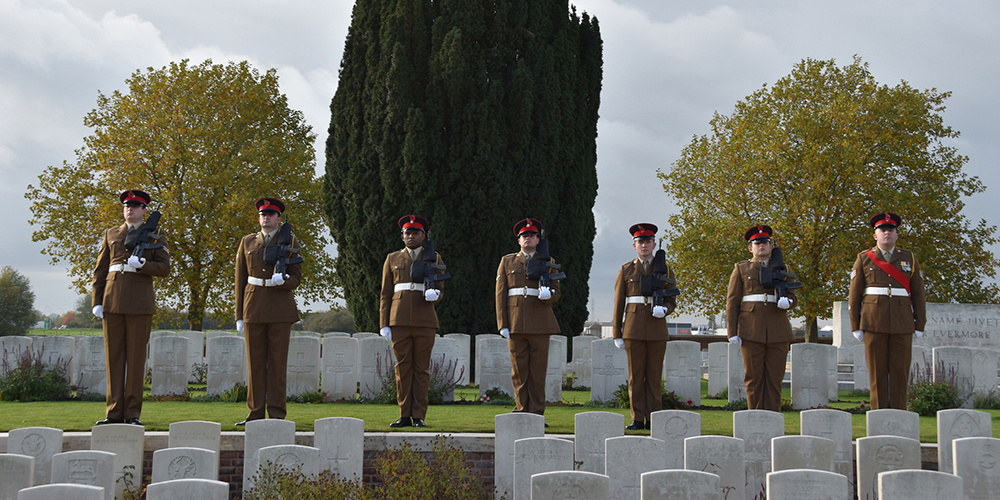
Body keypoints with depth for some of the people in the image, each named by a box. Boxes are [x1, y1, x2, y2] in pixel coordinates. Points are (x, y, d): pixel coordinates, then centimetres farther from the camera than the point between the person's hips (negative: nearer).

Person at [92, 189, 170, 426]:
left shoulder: (155, 235, 8)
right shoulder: (111, 235, 16)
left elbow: (164, 268, 0)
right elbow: (100, 270, 13)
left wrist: (142, 264, -17)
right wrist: (97, 301, 4)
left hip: (140, 301, -3)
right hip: (113, 300, 3)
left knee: (136, 356, -2)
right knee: (114, 356, 2)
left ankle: (132, 413, 2)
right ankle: (114, 412, 6)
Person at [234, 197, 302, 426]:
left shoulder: (290, 242, 5)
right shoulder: (247, 242, 12)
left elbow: (296, 278, 2)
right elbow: (240, 280, 11)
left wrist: (282, 280, -22)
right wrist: (239, 316, 6)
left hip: (280, 310, -2)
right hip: (254, 310, 2)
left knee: (278, 363, -1)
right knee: (255, 363, 4)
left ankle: (276, 414, 2)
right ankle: (256, 413, 9)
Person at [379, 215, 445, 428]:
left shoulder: (433, 258, 11)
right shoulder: (392, 259, 13)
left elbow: (440, 288, 10)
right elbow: (385, 294, 11)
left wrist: (434, 294, -15)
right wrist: (384, 324, 3)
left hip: (424, 320, -1)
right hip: (399, 321, 1)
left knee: (422, 369, 0)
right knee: (403, 368, 1)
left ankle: (419, 416, 3)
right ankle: (405, 416, 5)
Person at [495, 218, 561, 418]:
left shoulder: (547, 263, 12)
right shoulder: (507, 262, 13)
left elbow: (556, 293, 9)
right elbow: (500, 294, 8)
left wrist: (548, 294, -17)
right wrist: (502, 324, -1)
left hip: (540, 324, 0)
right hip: (515, 324, 0)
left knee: (538, 370, -1)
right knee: (519, 370, 1)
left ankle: (536, 414, 3)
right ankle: (521, 413, 7)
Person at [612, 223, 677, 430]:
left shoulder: (665, 269, 9)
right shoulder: (626, 270, 8)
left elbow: (672, 300, 10)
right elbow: (619, 303, 7)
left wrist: (663, 309, -14)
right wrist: (617, 334, 2)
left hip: (657, 329, 0)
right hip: (633, 330, 0)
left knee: (654, 376, 2)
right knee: (636, 376, 1)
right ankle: (637, 419, 4)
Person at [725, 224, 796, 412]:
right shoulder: (741, 269, 11)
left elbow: (793, 297, 15)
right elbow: (732, 302, 6)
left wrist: (787, 302, -11)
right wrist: (732, 332, -3)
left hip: (778, 331, 2)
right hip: (751, 331, -2)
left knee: (775, 378, 0)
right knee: (753, 378, -1)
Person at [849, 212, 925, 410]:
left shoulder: (909, 259, 10)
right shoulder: (864, 259, 6)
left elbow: (918, 295, 9)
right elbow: (854, 295, 5)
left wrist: (919, 327, 4)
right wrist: (856, 327, 0)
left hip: (902, 324, 1)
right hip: (874, 324, -1)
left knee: (900, 371, 1)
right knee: (877, 371, 0)